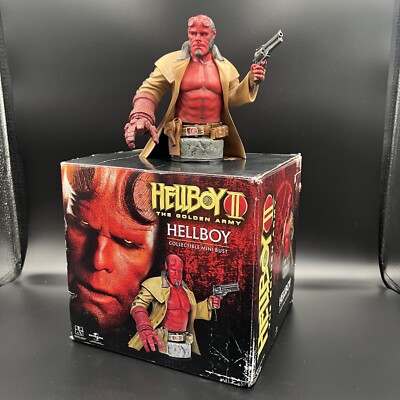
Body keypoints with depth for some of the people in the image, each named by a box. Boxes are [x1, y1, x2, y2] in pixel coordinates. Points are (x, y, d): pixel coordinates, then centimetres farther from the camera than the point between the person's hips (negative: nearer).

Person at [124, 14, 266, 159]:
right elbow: (150, 90, -2)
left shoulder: (224, 66, 11)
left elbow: (232, 98, 12)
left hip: (215, 138, 2)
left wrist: (251, 81, -5)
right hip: (181, 137, -2)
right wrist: (141, 117, -19)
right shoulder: (173, 61, 3)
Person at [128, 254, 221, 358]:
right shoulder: (156, 284, -6)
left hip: (184, 344, 6)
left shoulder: (185, 290, 14)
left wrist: (209, 304, 7)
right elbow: (138, 305, -13)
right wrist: (145, 328, -29)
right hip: (162, 342, -5)